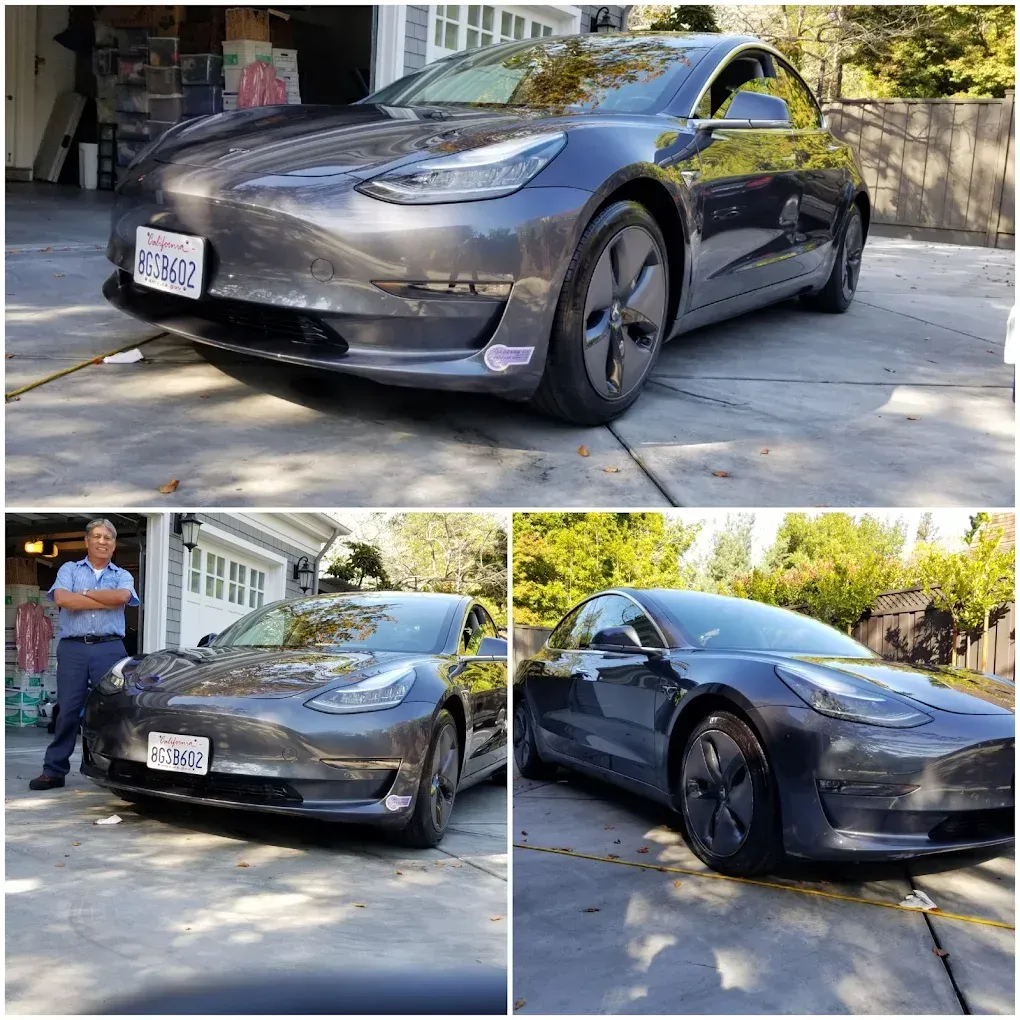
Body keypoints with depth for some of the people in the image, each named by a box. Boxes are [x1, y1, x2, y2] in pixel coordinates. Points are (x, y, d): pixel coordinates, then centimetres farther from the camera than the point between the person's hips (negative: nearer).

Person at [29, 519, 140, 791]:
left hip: (109, 648, 0)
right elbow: (62, 599, -8)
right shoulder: (69, 570, 13)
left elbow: (122, 596, -9)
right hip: (73, 648, 0)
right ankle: (54, 770, 7)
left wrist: (84, 593, -4)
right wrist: (107, 601, -6)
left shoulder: (122, 576, 15)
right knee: (68, 710, 1)